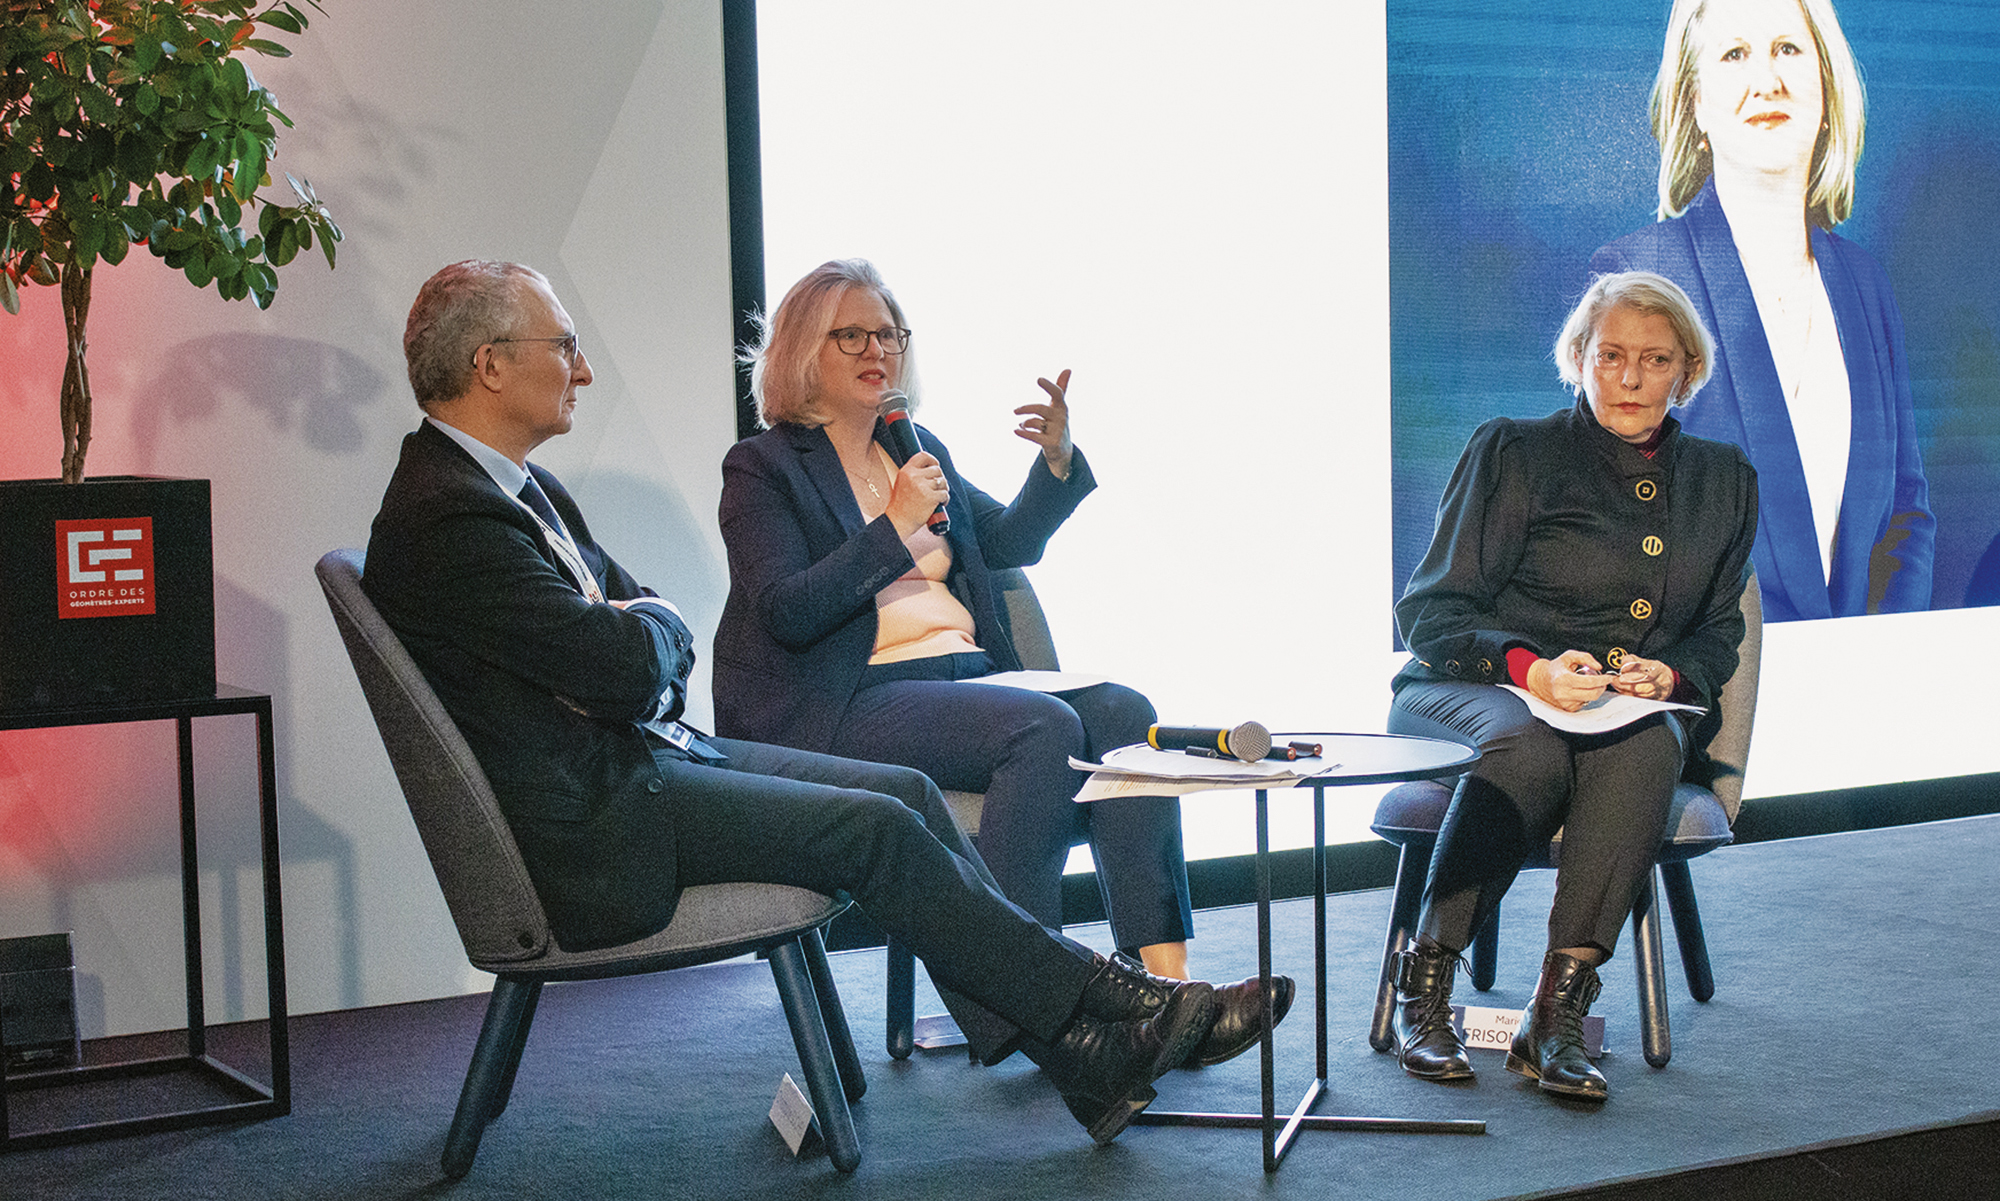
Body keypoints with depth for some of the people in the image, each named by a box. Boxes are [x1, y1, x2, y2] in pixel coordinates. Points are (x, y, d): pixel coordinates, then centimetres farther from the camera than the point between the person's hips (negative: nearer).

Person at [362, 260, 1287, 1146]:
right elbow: (627, 664, -24)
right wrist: (648, 629, -1)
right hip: (592, 820, -10)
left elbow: (666, 635, 16)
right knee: (875, 830, -16)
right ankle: (1102, 1004, -3)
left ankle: (1081, 1061, -4)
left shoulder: (522, 487, 15)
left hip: (652, 752, 10)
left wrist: (637, 632, -7)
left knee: (906, 793, -1)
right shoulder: (443, 516, -19)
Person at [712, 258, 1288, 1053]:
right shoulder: (762, 469, 4)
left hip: (966, 673, 7)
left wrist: (1056, 461, 4)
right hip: (847, 707, -7)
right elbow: (786, 614, -10)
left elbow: (1012, 543, 22)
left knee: (1121, 711, -21)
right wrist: (894, 526, -15)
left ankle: (1165, 983, -29)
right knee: (1045, 727, -31)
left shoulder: (919, 449, 24)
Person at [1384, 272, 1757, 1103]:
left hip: (1634, 717, 3)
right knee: (1527, 746, -39)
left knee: (1649, 745, -35)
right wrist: (1529, 667, -22)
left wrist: (1670, 676, -6)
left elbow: (1718, 632, 19)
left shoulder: (1723, 481, 16)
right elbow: (1429, 611, -2)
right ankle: (1424, 983, -28)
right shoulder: (1513, 454, 2)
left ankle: (1557, 1014, -38)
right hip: (1467, 693, -2)